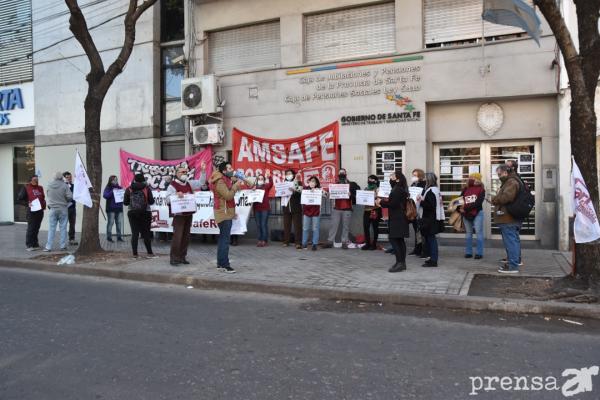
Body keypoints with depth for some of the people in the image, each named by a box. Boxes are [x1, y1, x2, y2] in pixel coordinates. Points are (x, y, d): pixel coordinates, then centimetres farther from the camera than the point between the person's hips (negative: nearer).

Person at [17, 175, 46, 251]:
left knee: (37, 228, 10)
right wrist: (27, 203, -14)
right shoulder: (26, 188, -1)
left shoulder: (40, 188, 14)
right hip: (31, 211, -5)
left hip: (40, 211, 5)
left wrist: (44, 205, 6)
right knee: (31, 228, -5)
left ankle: (35, 244, 19)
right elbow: (20, 198, -2)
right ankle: (29, 245, 2)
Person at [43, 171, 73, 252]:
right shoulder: (64, 185, -11)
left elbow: (48, 197, 10)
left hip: (53, 209, 2)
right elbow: (70, 197, -11)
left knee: (51, 228, 6)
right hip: (63, 209, -2)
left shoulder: (49, 186, -1)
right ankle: (63, 246, 10)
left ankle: (48, 246, 7)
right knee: (63, 228, 5)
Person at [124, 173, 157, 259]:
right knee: (146, 233, 4)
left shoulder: (129, 189, 0)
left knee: (134, 233, 4)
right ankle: (149, 253, 6)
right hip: (145, 213, -2)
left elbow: (125, 202, 1)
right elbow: (151, 201, -5)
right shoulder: (146, 189, -5)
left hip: (132, 213, 2)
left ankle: (135, 254, 4)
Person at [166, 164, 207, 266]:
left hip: (189, 214, 7)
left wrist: (203, 171, 8)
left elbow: (201, 182, 18)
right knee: (177, 236, -10)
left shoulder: (189, 183, 13)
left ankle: (182, 257, 19)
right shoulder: (172, 185, -6)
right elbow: (168, 199, -12)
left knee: (186, 236, 10)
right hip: (178, 215, -7)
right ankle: (174, 258, -3)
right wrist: (176, 194, -28)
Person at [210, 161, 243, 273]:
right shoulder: (220, 182, -14)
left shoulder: (225, 180, 18)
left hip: (226, 213, 11)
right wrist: (236, 186, -16)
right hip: (224, 213, -11)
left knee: (223, 238, 12)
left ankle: (220, 264, 17)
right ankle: (225, 265, -12)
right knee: (225, 239, -12)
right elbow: (228, 195, -24)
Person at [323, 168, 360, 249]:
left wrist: (351, 195, -18)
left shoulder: (352, 184, 4)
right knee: (334, 225, 0)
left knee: (346, 226, 2)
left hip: (347, 209, -2)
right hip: (336, 209, 2)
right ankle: (330, 242, 4)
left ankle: (344, 243, 9)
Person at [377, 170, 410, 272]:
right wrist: (385, 201, 8)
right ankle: (402, 263, 16)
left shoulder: (397, 189, -16)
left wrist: (381, 202, -9)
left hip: (397, 219, -10)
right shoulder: (401, 189, 16)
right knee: (400, 240, 12)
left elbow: (392, 204, -20)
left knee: (393, 239, -10)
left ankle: (399, 263, -11)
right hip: (401, 218, 10)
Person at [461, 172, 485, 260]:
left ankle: (479, 253, 1)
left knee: (479, 232, -3)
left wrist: (465, 208, -18)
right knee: (468, 233, 10)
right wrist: (461, 208, -10)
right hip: (466, 214, 5)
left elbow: (478, 202, -15)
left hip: (477, 214, -5)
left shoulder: (480, 189, -5)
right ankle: (468, 252, 17)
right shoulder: (465, 189, 9)